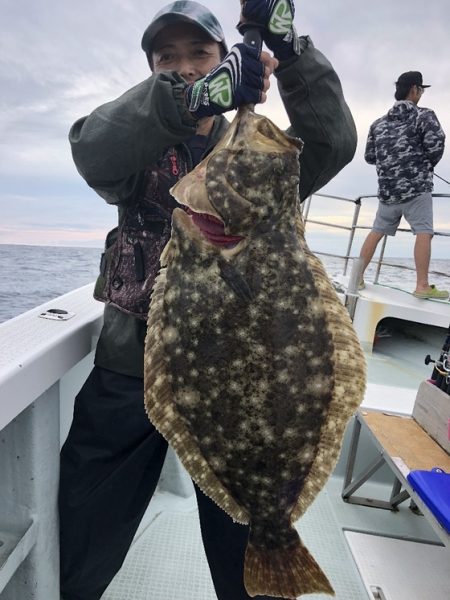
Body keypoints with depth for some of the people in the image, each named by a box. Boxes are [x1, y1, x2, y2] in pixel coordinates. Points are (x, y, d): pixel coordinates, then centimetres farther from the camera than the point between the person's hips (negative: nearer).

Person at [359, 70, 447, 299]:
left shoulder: (379, 123, 16)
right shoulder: (424, 115, 2)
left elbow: (369, 156, 15)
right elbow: (436, 144, -11)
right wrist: (427, 165, 7)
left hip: (387, 189, 5)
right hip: (416, 187, -5)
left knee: (377, 232, 11)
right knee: (423, 232, -7)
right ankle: (422, 286, -13)